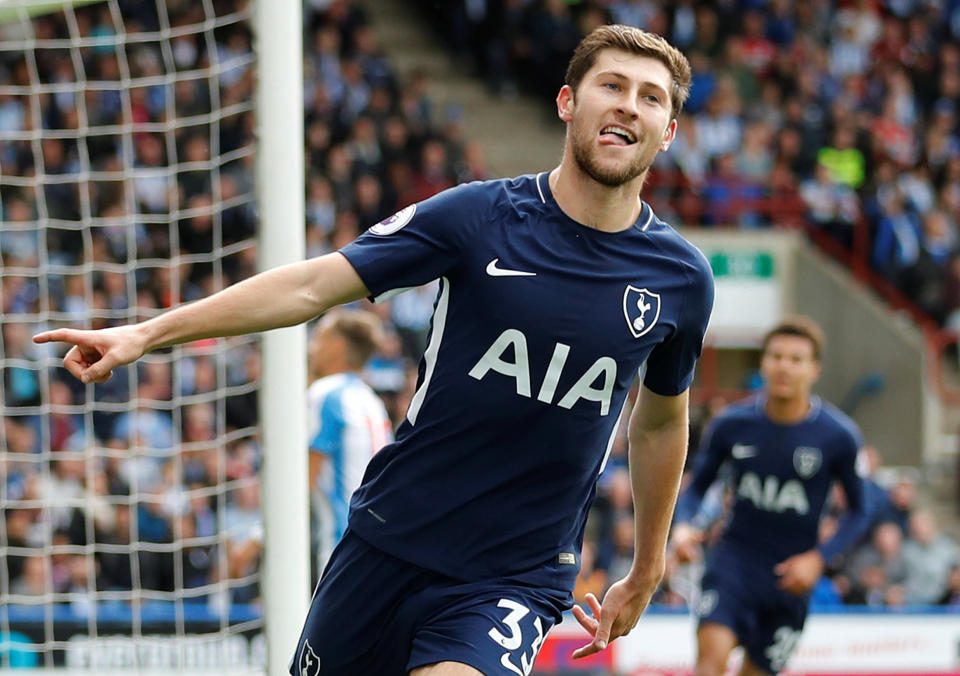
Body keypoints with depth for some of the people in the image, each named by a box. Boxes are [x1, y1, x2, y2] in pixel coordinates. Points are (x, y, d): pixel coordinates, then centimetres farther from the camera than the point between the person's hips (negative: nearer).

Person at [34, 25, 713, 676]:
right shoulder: (476, 216, -7)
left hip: (516, 579, -1)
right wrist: (148, 333, -12)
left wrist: (645, 573, 22)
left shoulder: (682, 278, -1)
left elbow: (660, 423, 16)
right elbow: (314, 285, -6)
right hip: (389, 542, 1)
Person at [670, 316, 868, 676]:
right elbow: (696, 486, 8)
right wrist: (682, 527, -13)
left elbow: (858, 512, 2)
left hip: (790, 577, 0)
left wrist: (818, 558, -13)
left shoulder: (838, 436, -8)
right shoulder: (731, 424, -5)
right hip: (734, 558, 0)